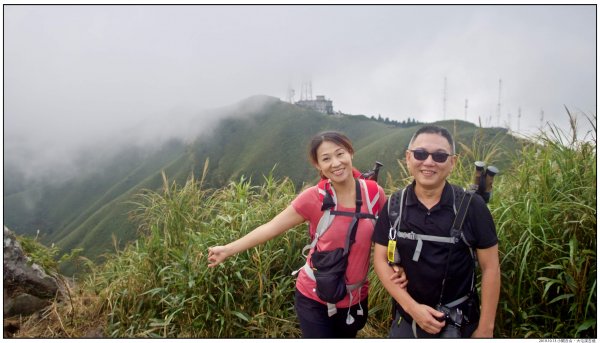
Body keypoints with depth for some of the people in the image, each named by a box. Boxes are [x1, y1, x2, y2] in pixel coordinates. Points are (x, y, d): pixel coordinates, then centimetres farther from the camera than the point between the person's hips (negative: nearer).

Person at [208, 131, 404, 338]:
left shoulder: (374, 193, -10)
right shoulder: (313, 198, -17)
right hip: (315, 299, -3)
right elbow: (271, 227, -12)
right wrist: (228, 249, -13)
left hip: (355, 299, 3)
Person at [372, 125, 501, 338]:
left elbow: (490, 267, -7)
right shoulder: (393, 206, -6)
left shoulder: (472, 206, -12)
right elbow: (380, 259, -5)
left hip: (460, 322, -1)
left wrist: (485, 329, -7)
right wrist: (411, 306, -14)